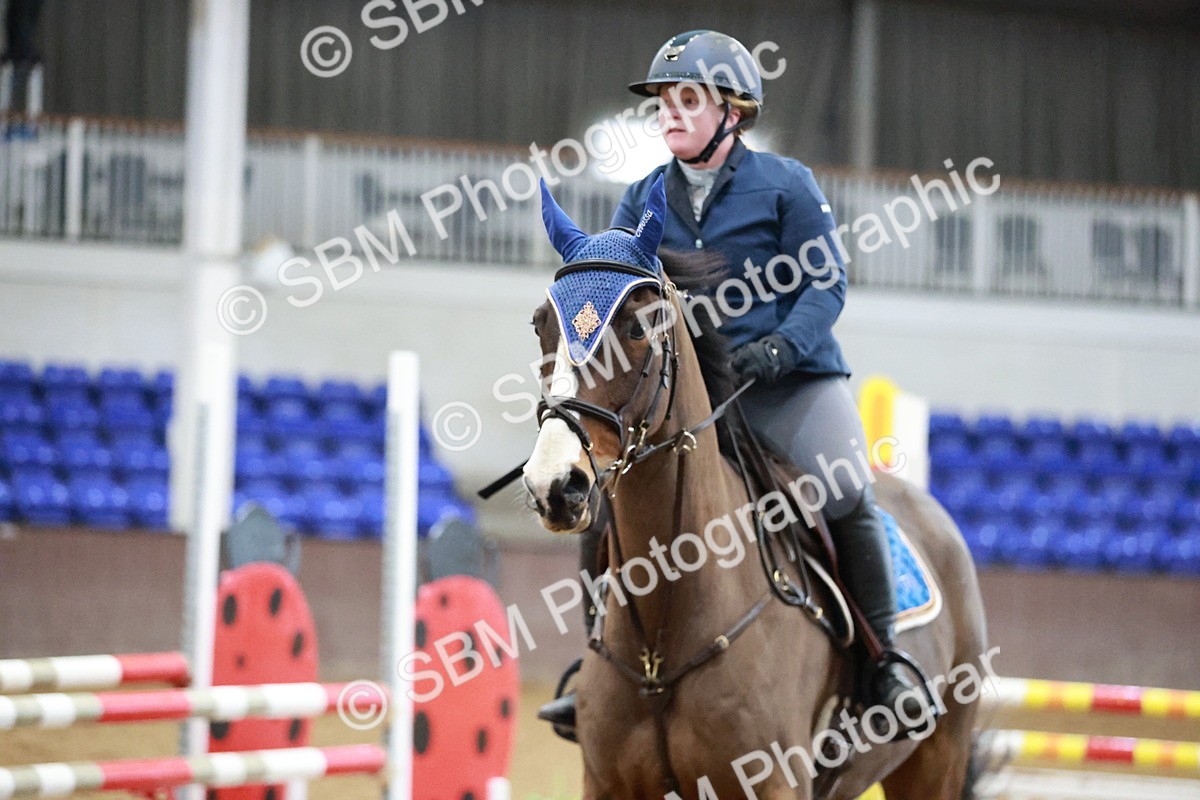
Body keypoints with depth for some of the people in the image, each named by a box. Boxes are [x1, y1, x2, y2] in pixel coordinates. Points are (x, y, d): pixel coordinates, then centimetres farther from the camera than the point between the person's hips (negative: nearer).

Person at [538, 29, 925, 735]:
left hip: (793, 385, -4)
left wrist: (780, 346, -23)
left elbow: (827, 282, -6)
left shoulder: (784, 184, -1)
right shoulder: (644, 200, 11)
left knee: (845, 495, -25)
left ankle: (885, 656, -8)